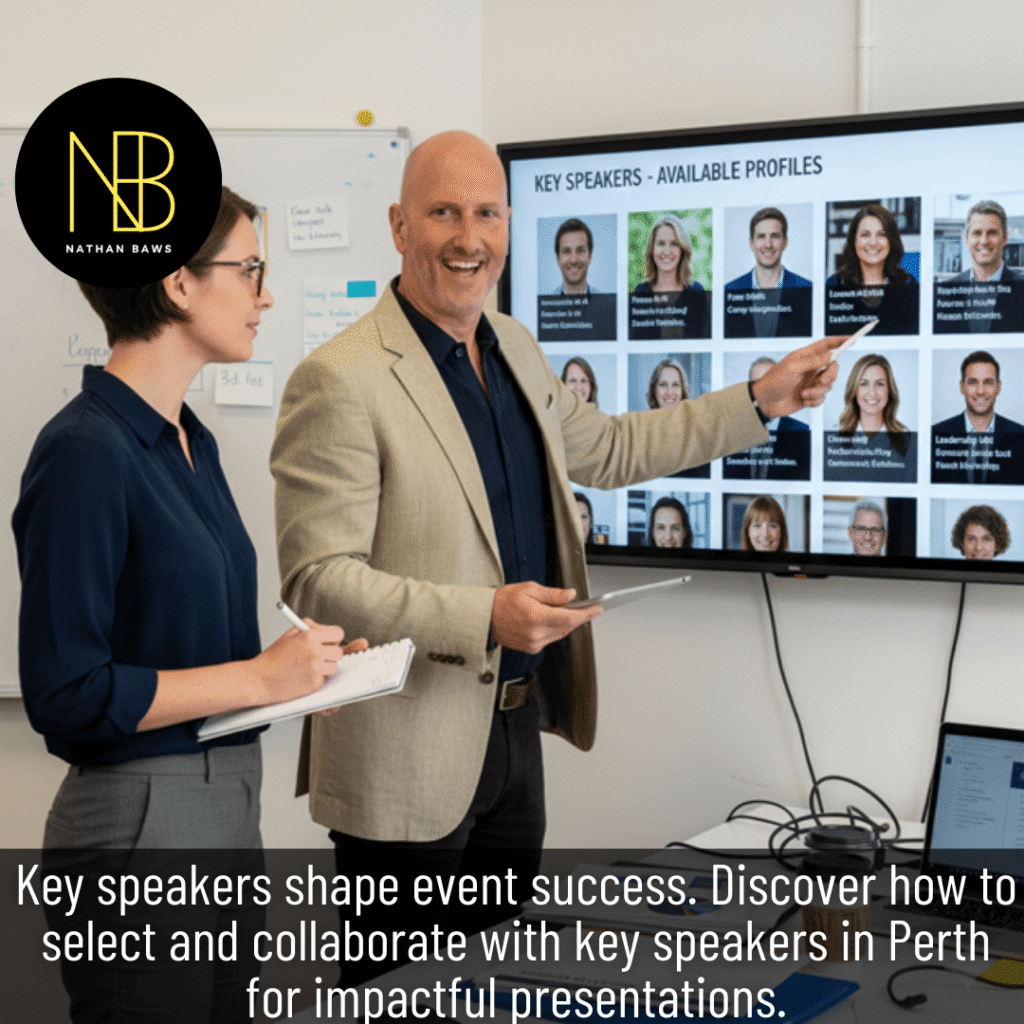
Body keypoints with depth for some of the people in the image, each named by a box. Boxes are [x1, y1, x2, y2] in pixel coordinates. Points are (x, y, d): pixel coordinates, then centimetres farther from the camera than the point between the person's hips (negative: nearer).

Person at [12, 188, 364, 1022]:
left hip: (228, 803, 9)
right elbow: (66, 693, -20)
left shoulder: (190, 439, 10)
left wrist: (303, 664, 2)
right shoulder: (84, 453, -18)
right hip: (141, 821, -9)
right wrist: (260, 677, -16)